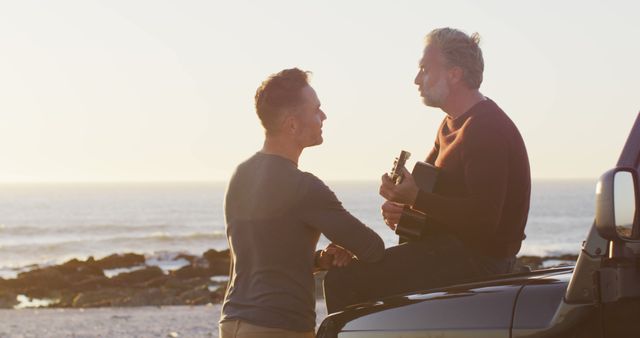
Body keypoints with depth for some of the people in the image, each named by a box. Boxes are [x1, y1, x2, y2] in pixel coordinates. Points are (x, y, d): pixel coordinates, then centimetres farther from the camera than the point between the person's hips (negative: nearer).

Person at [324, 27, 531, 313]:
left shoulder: (487, 129, -18)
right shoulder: (452, 125, 16)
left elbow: (484, 217, -26)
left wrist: (416, 198, -24)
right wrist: (401, 206, 0)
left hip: (477, 258, -11)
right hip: (452, 246, 11)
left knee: (343, 281, -18)